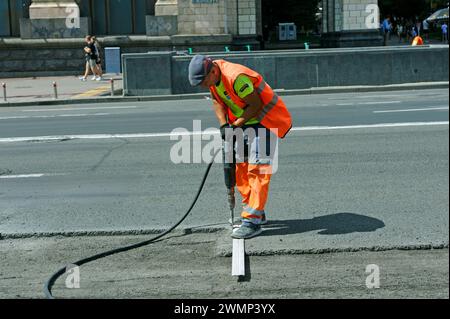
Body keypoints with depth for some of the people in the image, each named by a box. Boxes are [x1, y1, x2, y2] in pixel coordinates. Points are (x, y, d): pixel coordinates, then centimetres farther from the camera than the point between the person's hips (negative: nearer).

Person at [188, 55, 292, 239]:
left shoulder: (236, 77, -30)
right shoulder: (213, 78, -3)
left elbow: (256, 104, -24)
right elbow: (217, 102, 8)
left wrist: (236, 124, -20)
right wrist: (223, 125, -7)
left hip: (266, 119, -9)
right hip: (245, 122, 9)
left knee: (257, 168, -14)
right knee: (240, 167, 10)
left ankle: (252, 221, -16)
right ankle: (257, 213, 22)